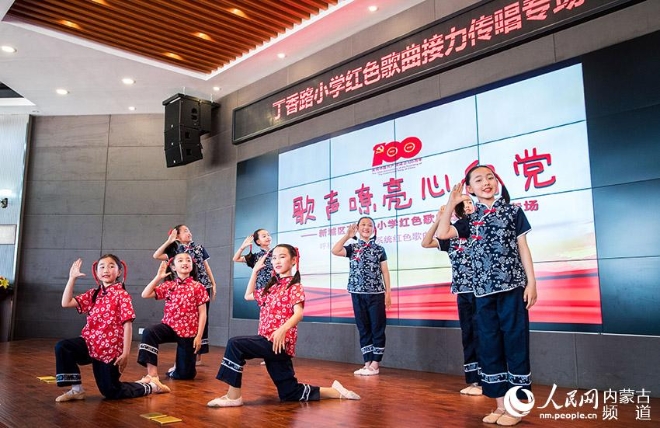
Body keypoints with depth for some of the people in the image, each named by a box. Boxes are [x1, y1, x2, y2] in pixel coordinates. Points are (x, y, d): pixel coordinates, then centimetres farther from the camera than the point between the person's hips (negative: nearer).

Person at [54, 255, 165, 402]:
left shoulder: (122, 295, -10)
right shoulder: (93, 294, 7)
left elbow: (127, 325, -14)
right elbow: (66, 303, 2)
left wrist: (125, 353, -18)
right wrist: (72, 278, -3)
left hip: (111, 349, -5)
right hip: (90, 343, 5)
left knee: (111, 392, 1)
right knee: (61, 347, -21)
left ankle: (149, 387, 25)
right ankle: (76, 389, -8)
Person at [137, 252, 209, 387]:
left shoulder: (197, 287, -5)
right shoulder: (168, 285, 3)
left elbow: (202, 313, -5)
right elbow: (145, 295, -3)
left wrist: (199, 336, -10)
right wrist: (158, 277, -8)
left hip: (188, 332, -1)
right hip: (169, 327, 2)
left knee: (185, 374, 2)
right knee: (148, 332, -33)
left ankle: (177, 367, 41)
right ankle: (152, 374, -28)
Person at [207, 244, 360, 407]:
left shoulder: (294, 286, -4)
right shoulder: (272, 287, 18)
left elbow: (299, 313, -19)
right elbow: (248, 296, 27)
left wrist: (283, 329, -37)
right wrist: (255, 271, 22)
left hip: (279, 342, -8)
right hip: (269, 342, 8)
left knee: (235, 344, -19)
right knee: (289, 393, 12)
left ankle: (233, 396, -13)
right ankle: (335, 392, 22)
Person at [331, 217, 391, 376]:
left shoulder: (379, 249, 6)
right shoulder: (352, 248, 7)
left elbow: (385, 271, 5)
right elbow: (335, 251, -11)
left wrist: (388, 292, -1)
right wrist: (347, 235, -6)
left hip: (376, 294, -1)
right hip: (358, 294, 1)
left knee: (377, 328, 1)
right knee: (363, 329, 7)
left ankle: (375, 364, 7)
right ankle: (367, 363, 14)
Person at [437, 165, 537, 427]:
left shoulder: (512, 211, 4)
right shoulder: (471, 219, 11)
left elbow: (523, 247, 3)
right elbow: (442, 233, -1)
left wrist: (531, 282, -3)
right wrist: (452, 203, -2)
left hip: (512, 287, -3)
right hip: (484, 290, 3)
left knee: (515, 343, 0)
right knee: (489, 346, 7)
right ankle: (500, 405, 18)